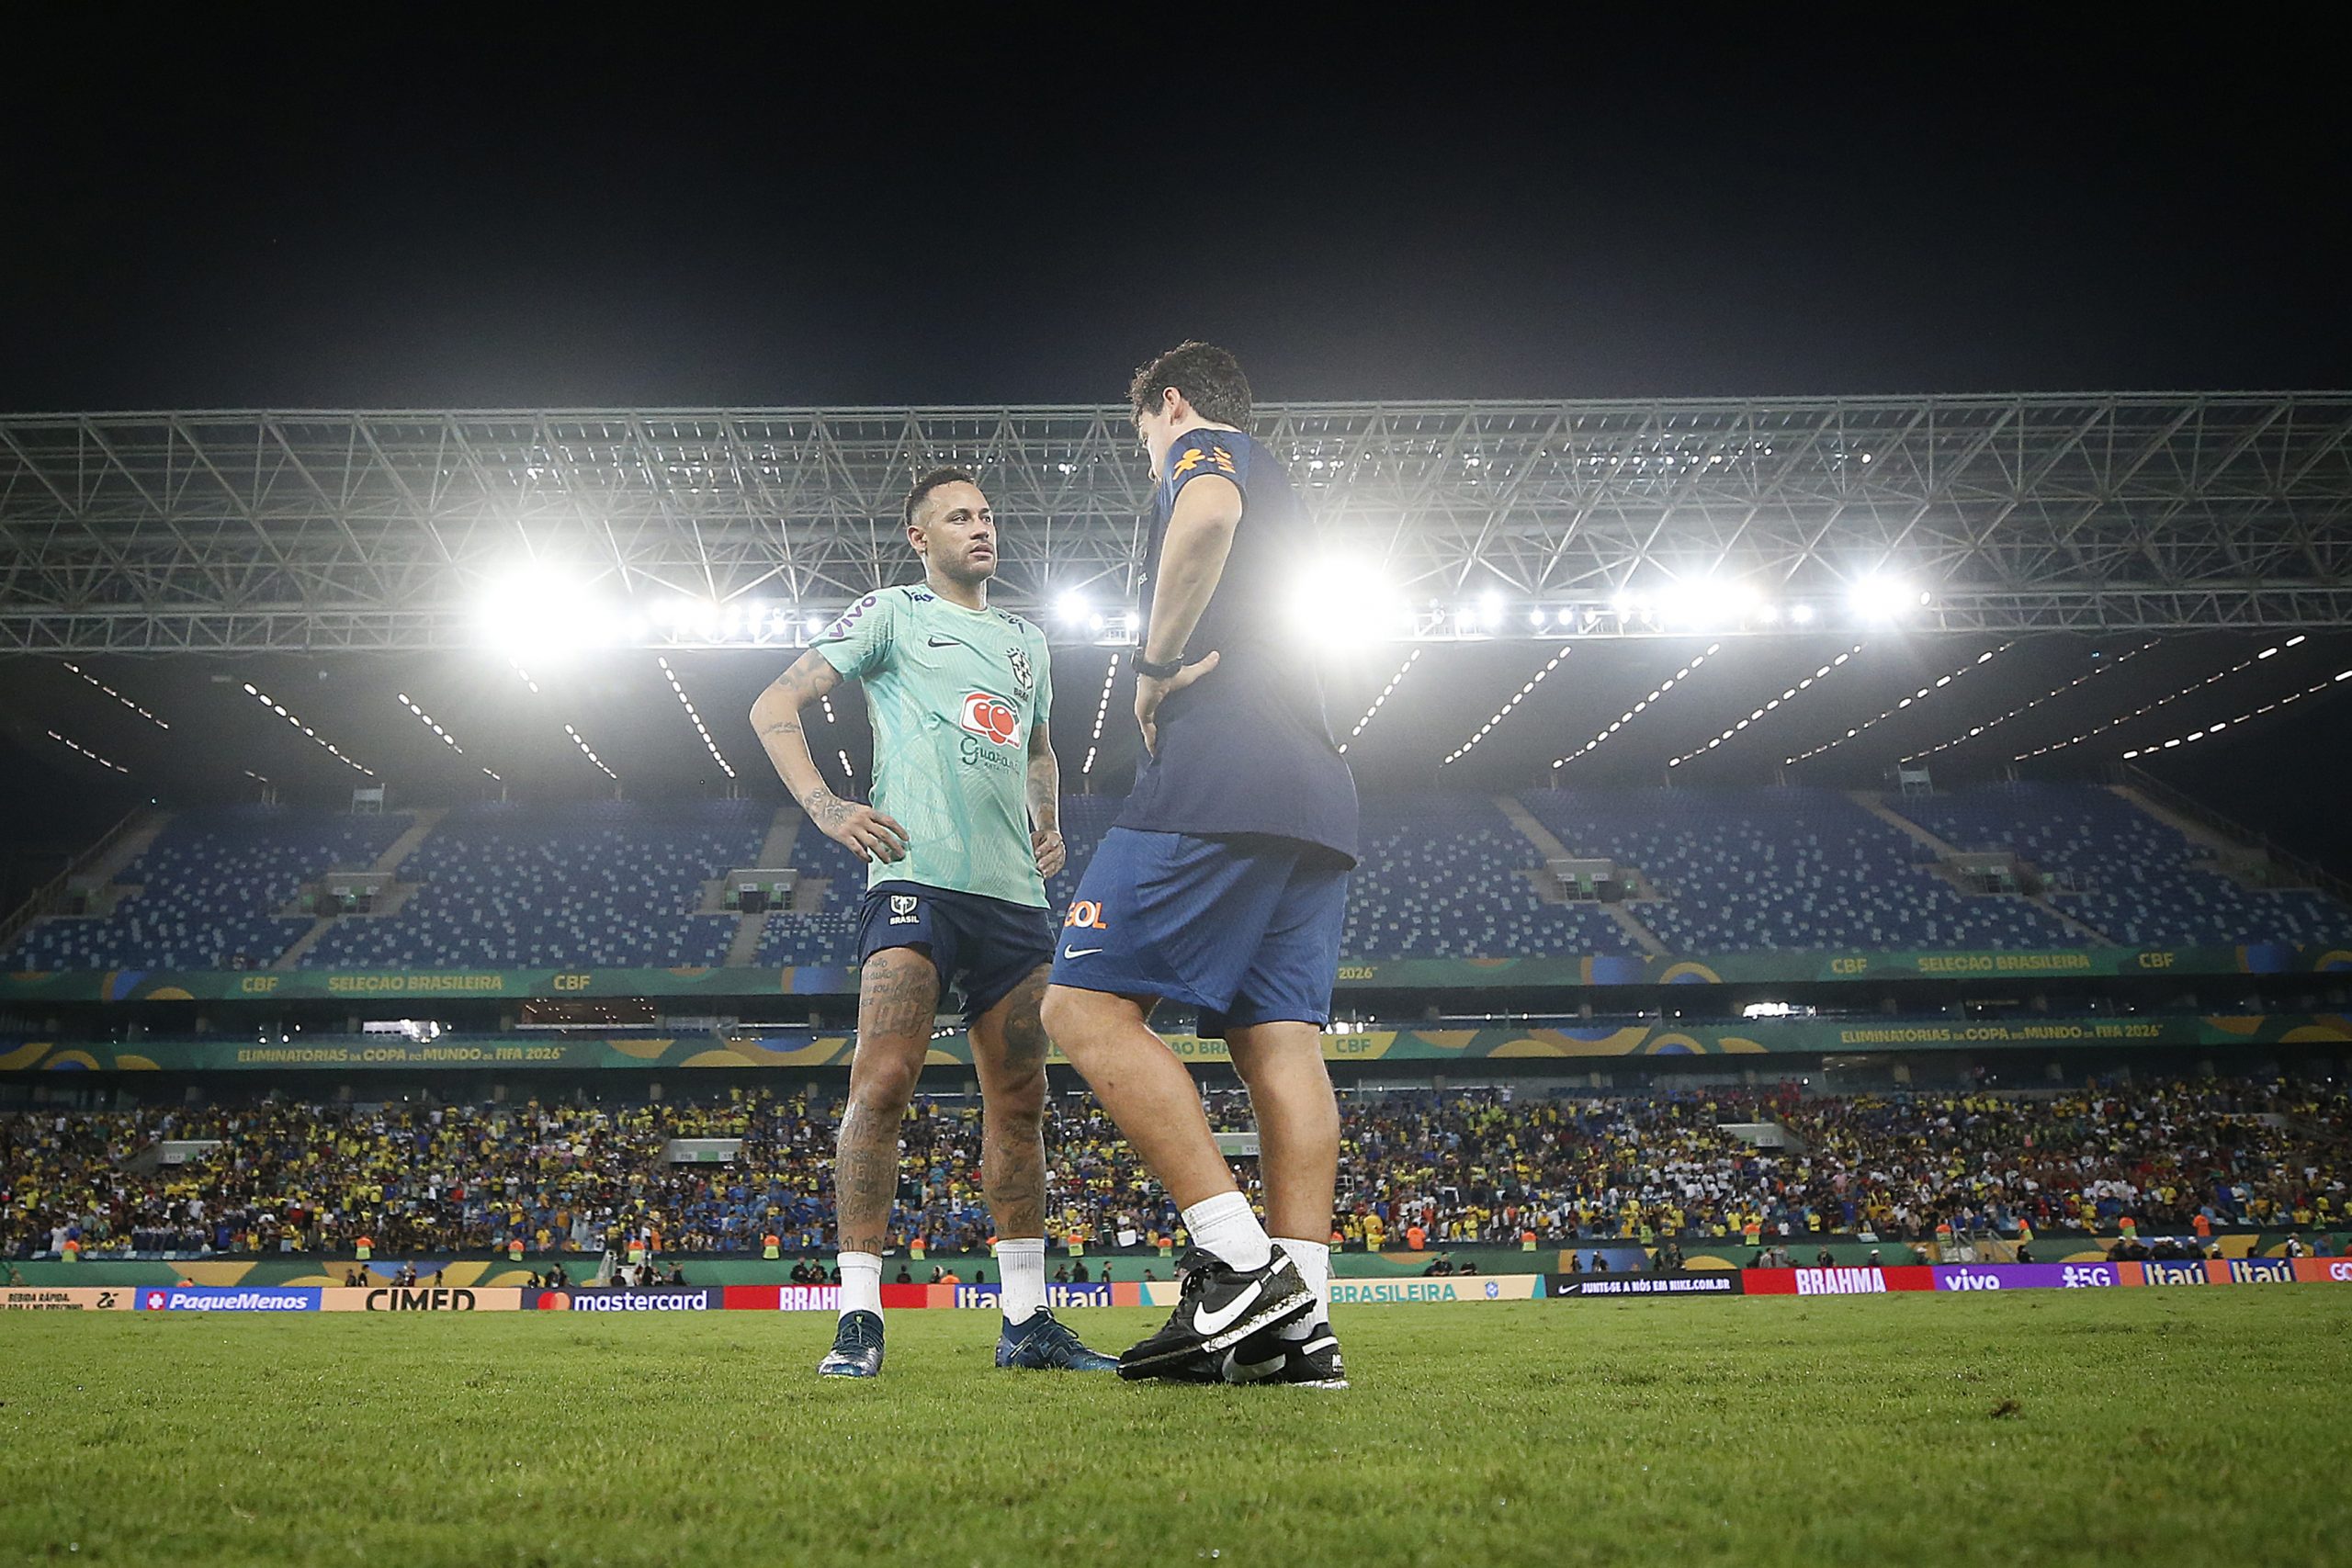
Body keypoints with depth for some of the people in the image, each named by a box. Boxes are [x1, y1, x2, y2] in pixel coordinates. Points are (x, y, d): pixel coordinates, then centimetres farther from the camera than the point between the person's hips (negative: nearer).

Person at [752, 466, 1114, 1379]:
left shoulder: (1025, 639, 25)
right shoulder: (891, 616, 7)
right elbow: (774, 706, 4)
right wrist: (825, 808, -9)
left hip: (1014, 893, 6)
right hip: (917, 878, -6)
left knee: (1018, 1100, 6)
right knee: (882, 1083, -16)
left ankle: (1027, 1320, 12)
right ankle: (859, 1318, -11)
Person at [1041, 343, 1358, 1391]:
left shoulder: (1201, 447, 7)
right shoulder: (1281, 499, 33)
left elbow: (1207, 516, -18)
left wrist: (1157, 663, -11)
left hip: (1217, 781, -9)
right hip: (1316, 798, 9)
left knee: (1085, 1005, -11)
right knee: (1280, 1041, 0)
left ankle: (1238, 1264, -20)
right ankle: (1302, 1322, -9)